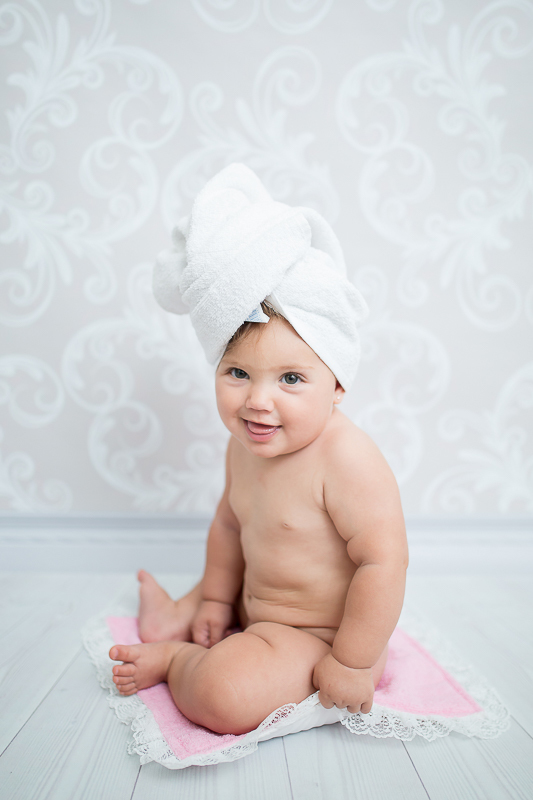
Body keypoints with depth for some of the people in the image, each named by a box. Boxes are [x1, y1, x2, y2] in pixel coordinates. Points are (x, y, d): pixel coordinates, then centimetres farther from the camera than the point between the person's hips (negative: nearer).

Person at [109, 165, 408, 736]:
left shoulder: (346, 458, -31)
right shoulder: (244, 447, -5)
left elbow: (383, 563, -30)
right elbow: (231, 523, 9)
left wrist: (351, 663, -22)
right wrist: (214, 599, 14)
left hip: (315, 632, -8)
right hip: (255, 607, 8)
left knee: (223, 696, -25)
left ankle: (175, 657, 0)